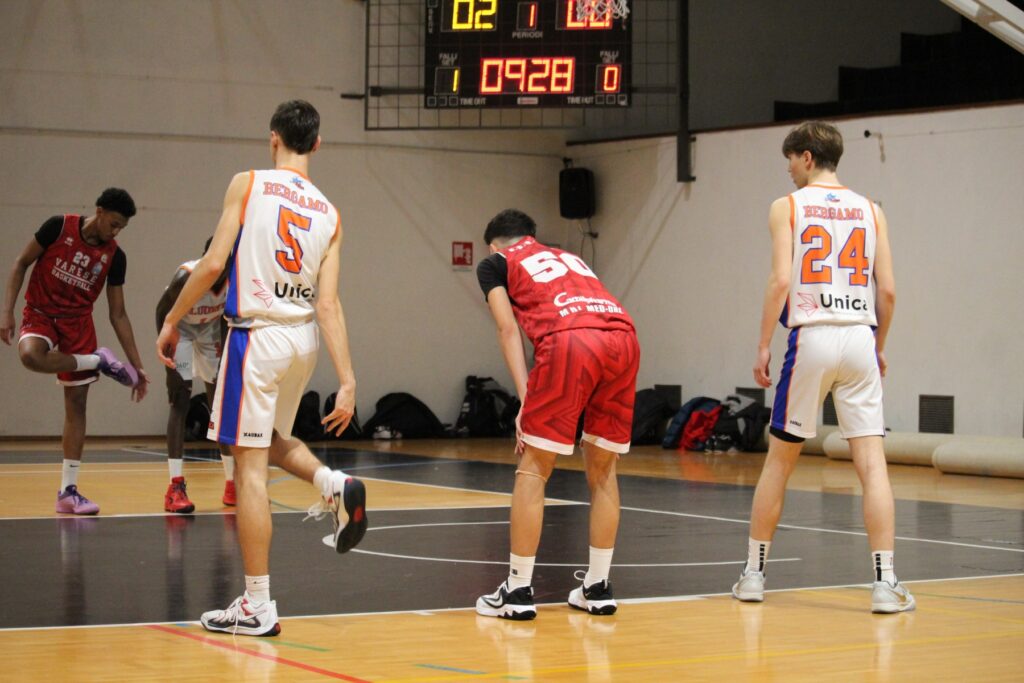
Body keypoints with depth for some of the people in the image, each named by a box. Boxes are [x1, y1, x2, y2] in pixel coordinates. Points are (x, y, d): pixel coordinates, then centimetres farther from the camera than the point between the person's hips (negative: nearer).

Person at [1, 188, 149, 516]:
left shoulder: (114, 257, -3)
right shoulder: (59, 227, -12)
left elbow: (118, 315, 2)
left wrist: (136, 366, 0)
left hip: (78, 322, 3)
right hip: (40, 314, -3)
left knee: (77, 402, -2)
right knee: (30, 355, -39)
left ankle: (68, 491, 2)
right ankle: (99, 361, -16)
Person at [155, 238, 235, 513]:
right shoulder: (186, 278, -37)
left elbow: (225, 319, -7)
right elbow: (163, 314, -24)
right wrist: (170, 368, -28)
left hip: (209, 330, 5)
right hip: (180, 329, -5)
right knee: (181, 402, -17)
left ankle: (232, 484, 13)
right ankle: (176, 487, -19)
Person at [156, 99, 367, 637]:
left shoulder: (248, 185, -4)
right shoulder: (328, 214, 7)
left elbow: (213, 263, -10)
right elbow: (329, 304, 1)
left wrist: (172, 320, 2)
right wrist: (347, 382, -2)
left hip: (256, 336, -6)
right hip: (304, 341, 6)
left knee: (249, 466, -2)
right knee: (270, 441, 30)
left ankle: (257, 607, 0)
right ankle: (335, 485, 2)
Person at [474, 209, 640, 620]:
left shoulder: (495, 263, 23)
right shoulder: (569, 258, 38)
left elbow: (508, 328, 8)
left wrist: (525, 399, 1)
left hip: (571, 340, -5)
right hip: (623, 336, 5)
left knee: (533, 469, 5)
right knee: (602, 470, 17)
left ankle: (518, 591, 5)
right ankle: (597, 588, 21)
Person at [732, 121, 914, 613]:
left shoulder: (788, 207, 2)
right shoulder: (869, 211, 11)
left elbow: (781, 280, -9)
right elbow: (887, 289, 6)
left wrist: (763, 346, -3)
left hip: (811, 335, -2)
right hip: (860, 338, 2)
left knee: (779, 460, 10)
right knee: (871, 462, -1)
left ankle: (753, 573, 17)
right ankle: (885, 583, -8)